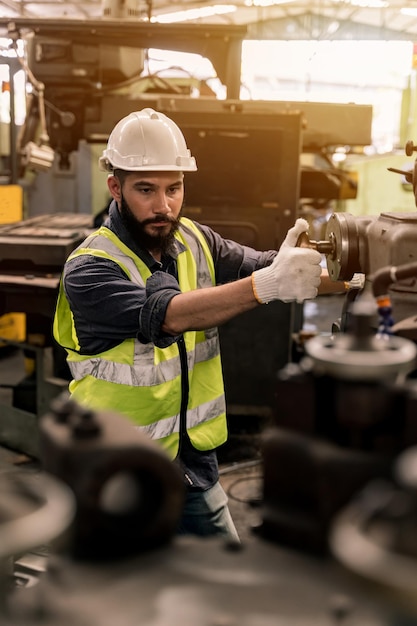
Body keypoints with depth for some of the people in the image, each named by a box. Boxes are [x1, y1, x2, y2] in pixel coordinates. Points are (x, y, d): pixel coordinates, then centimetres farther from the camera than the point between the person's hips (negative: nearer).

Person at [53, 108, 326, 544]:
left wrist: (311, 260, -36)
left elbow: (256, 264, -14)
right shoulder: (87, 270, -21)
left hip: (194, 458, 5)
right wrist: (266, 284, -49)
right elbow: (167, 313, -36)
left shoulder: (195, 241, -1)